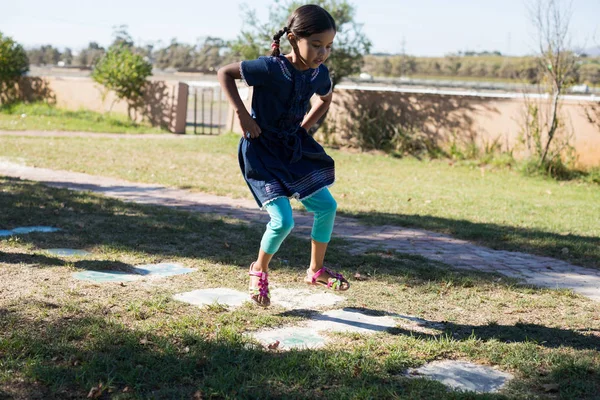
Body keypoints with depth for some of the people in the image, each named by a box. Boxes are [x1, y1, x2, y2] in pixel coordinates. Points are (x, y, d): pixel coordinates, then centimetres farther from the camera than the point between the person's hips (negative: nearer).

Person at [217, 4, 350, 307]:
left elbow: (325, 100, 17)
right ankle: (259, 271, 15)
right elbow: (224, 73, -16)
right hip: (261, 149, -7)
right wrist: (242, 115, -21)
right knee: (283, 220, -15)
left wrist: (304, 128, 7)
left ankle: (316, 270, 26)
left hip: (294, 147, 7)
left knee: (326, 205, 6)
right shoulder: (271, 68, -26)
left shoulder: (320, 74, -7)